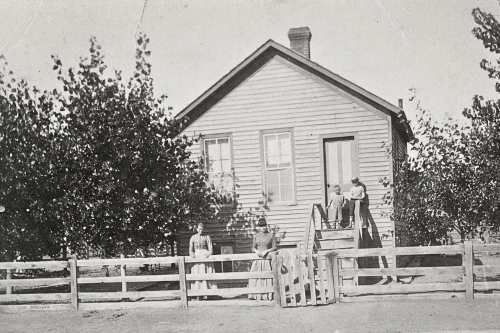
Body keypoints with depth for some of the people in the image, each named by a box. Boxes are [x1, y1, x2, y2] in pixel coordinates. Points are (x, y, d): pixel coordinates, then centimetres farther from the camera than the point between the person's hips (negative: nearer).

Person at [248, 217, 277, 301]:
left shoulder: (271, 235, 4)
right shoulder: (256, 236, 11)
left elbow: (275, 247, 2)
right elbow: (253, 247, 15)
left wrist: (266, 251, -11)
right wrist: (256, 251, -7)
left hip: (267, 259, -2)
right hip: (258, 259, 2)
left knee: (267, 277, -8)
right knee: (255, 277, -6)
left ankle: (268, 295, -4)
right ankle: (257, 296, -3)